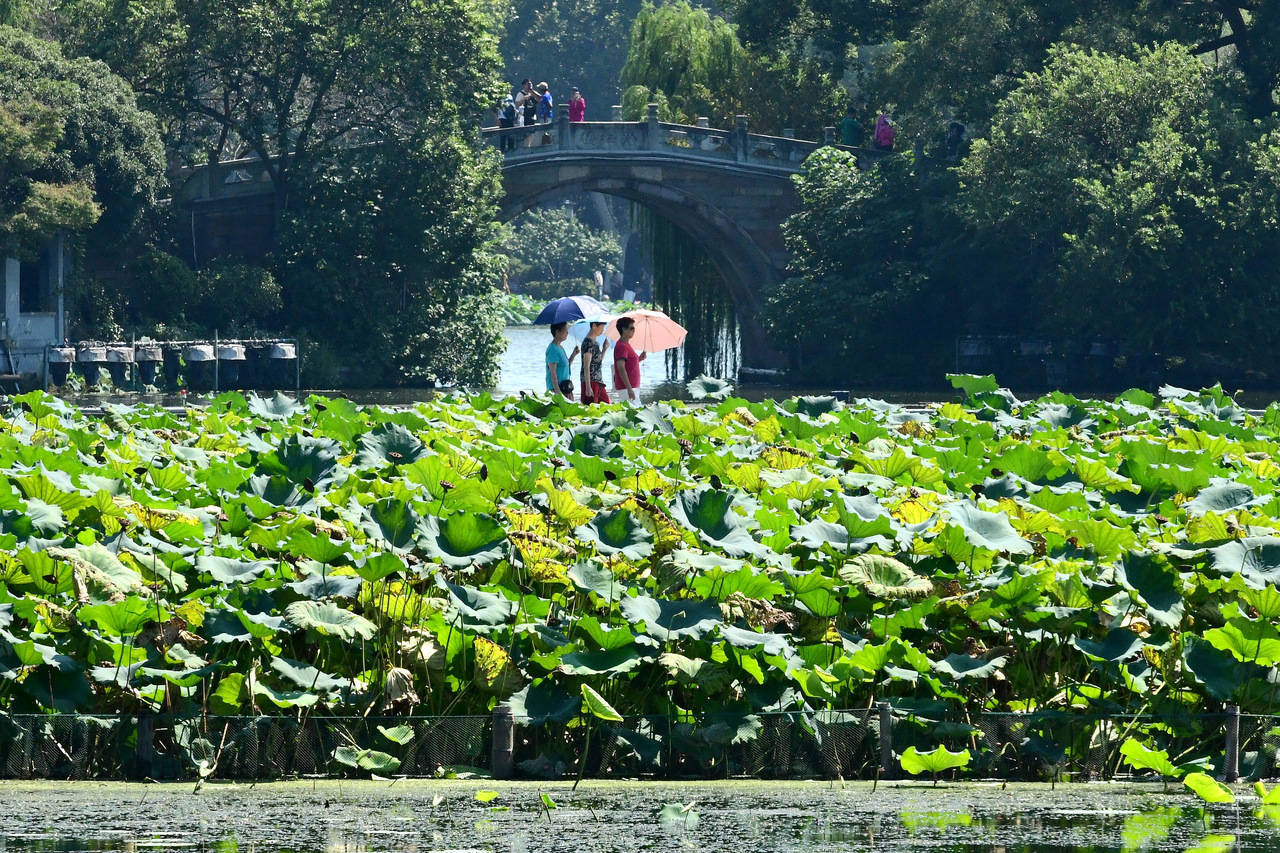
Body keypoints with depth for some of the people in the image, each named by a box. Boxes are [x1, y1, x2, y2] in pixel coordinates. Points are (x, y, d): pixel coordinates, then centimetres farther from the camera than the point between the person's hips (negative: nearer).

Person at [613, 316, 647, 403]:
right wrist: (629, 389, -27)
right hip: (626, 388, -10)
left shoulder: (626, 345, 18)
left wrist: (639, 359, 10)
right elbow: (621, 368, -22)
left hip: (632, 387, 10)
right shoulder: (622, 346, -13)